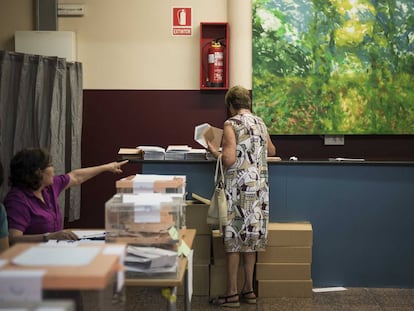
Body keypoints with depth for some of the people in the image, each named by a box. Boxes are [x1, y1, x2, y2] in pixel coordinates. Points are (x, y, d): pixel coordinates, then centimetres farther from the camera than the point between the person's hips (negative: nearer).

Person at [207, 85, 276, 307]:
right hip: (258, 187, 7)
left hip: (239, 187, -7)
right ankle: (248, 289, 18)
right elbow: (271, 151, 26)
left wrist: (213, 151, -1)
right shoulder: (260, 123, 11)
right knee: (250, 236, 12)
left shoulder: (232, 124, -10)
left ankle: (232, 293, 3)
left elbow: (228, 160, -19)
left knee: (234, 238, -1)